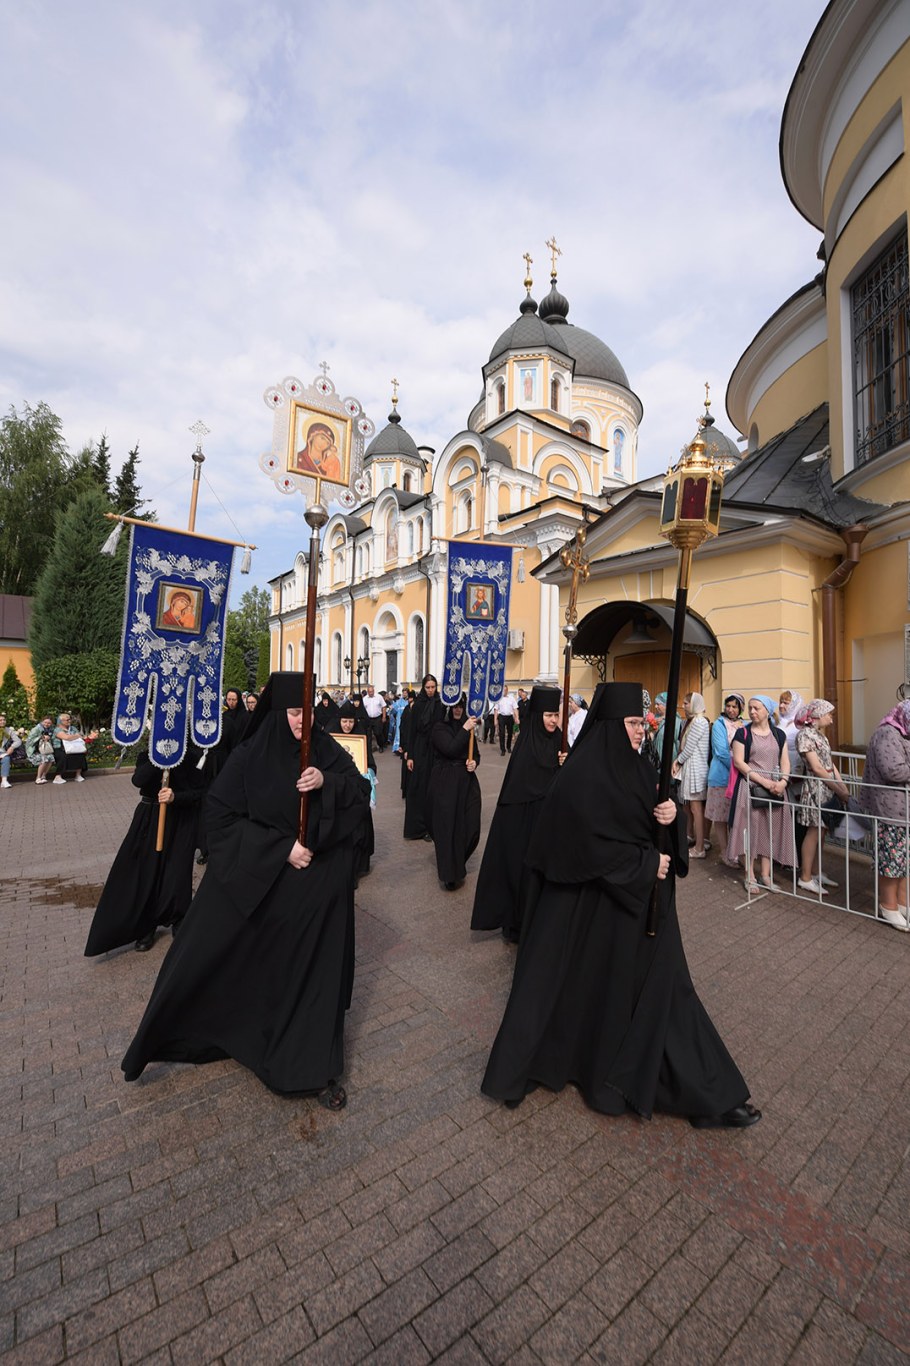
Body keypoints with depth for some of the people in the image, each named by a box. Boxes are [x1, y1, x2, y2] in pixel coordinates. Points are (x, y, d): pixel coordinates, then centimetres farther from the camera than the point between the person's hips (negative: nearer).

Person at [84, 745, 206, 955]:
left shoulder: (194, 756, -11)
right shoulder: (148, 754, -3)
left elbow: (200, 792, -11)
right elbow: (138, 780, -19)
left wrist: (176, 797, -27)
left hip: (181, 822, -2)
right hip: (150, 818, 2)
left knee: (176, 873, 4)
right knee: (146, 872, 7)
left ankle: (178, 922, 30)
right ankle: (146, 927, 28)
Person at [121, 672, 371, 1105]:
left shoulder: (326, 750, -3)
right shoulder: (250, 756, -10)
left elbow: (362, 793, -4)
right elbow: (221, 815, -12)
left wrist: (327, 782, -25)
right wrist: (280, 848, -19)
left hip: (319, 884, 2)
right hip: (255, 881, -2)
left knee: (315, 967, 12)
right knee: (211, 959, 11)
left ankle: (318, 1067, 32)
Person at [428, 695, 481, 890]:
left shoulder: (467, 726, 11)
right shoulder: (439, 728, -6)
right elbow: (450, 750, -20)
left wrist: (474, 762, -4)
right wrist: (464, 730, -18)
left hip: (467, 781, 5)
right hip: (445, 782, -5)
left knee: (471, 827, 3)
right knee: (447, 827, -1)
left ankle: (457, 862, 31)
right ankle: (449, 874, 13)